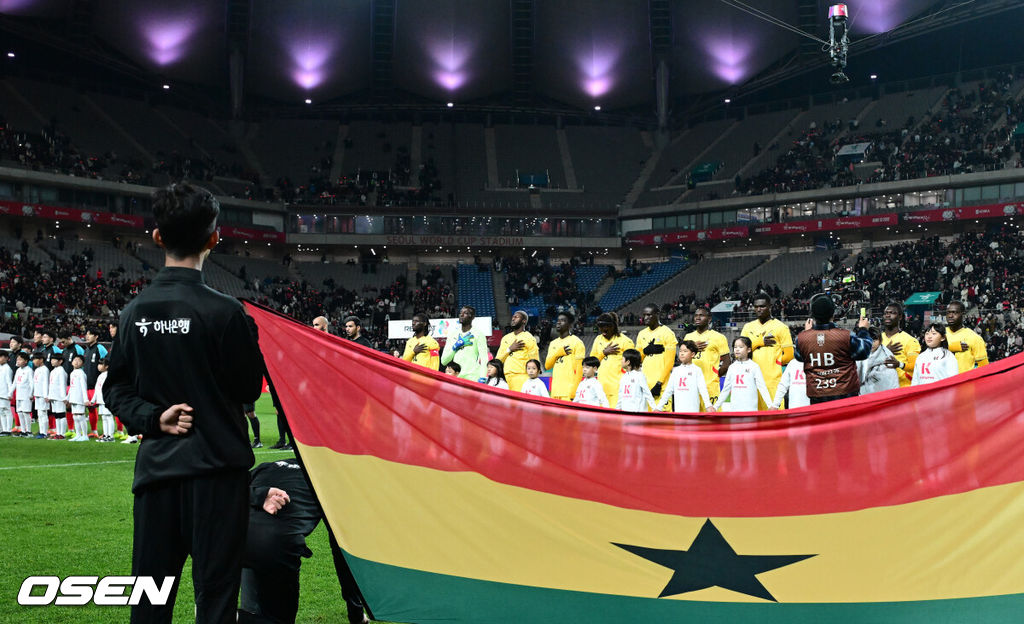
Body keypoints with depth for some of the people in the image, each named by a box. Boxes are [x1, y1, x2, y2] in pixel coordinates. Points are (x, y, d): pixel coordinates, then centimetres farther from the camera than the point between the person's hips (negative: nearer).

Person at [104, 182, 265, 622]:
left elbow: (117, 389, 6)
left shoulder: (134, 312, 2)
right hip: (216, 468, -5)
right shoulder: (225, 312, -14)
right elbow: (249, 389, -5)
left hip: (156, 467, 5)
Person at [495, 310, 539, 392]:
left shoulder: (529, 338, 1)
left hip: (521, 376, -5)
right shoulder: (505, 338, 19)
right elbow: (497, 360, 13)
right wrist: (509, 349, -3)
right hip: (506, 377, 5)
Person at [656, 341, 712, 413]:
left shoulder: (696, 370, 2)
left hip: (693, 410, -4)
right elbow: (668, 390, 15)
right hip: (678, 410, 4)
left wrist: (708, 406, -19)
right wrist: (659, 407, 12)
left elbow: (703, 389, -7)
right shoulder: (676, 370, 13)